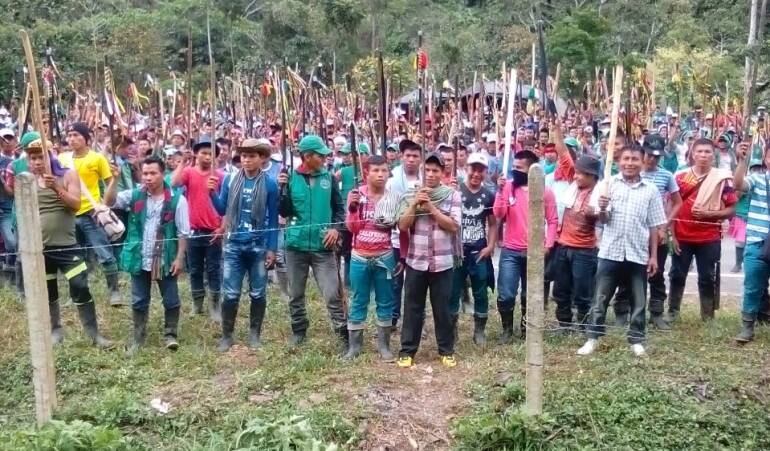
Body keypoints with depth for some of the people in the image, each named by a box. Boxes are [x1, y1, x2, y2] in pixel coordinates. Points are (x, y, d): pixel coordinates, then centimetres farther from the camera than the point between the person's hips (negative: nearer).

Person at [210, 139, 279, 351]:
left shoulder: (270, 184, -5)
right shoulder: (230, 180, 0)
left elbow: (273, 219, -3)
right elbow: (222, 210, 7)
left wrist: (272, 248, -5)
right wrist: (213, 193, -11)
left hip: (259, 246, -1)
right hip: (234, 245, 1)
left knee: (258, 293, 9)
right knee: (231, 294, 4)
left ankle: (255, 333, 23)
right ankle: (227, 335, 16)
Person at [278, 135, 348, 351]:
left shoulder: (328, 178, 2)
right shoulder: (291, 178, 0)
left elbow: (339, 207, 9)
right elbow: (284, 212, -2)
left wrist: (335, 228, -6)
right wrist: (282, 189, -15)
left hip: (322, 246, -1)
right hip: (296, 245, 1)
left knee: (332, 294, -6)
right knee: (295, 294, 14)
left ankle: (345, 336, 2)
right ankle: (299, 331, 31)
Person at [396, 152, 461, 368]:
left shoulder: (453, 196, 0)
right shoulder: (410, 195, 5)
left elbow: (454, 226, -10)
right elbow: (402, 225, -1)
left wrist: (431, 207, -14)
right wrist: (415, 204, -13)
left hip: (442, 262, -1)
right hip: (416, 261, 1)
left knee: (442, 308, 7)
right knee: (412, 307, 7)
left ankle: (446, 350, 20)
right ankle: (407, 350, 17)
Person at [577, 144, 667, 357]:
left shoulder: (650, 190, 4)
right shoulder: (608, 184, 0)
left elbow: (654, 226, 7)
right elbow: (602, 219, -4)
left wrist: (653, 256, 5)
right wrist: (602, 208, -27)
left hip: (638, 254, 1)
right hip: (610, 252, -1)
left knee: (638, 301, 10)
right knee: (600, 298, 5)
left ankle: (636, 339, 22)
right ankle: (593, 338, 14)